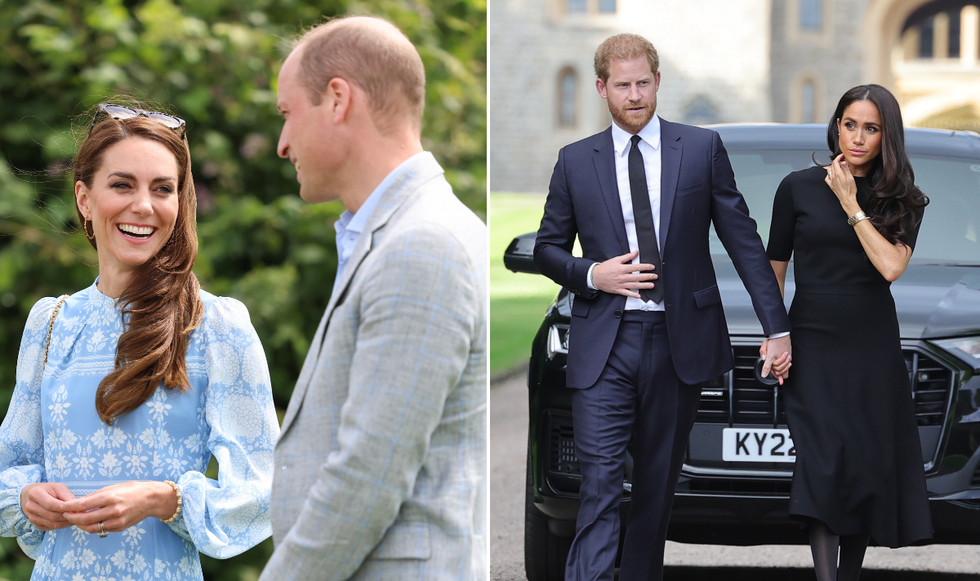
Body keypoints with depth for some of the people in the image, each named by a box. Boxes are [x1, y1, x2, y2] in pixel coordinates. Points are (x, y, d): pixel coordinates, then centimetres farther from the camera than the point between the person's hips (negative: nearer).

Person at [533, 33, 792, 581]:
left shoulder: (703, 149, 4)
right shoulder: (575, 161, 7)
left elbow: (744, 240, 4)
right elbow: (547, 248, 13)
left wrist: (778, 328, -1)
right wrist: (591, 274, -8)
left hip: (680, 343, 1)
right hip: (604, 346, -1)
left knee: (659, 484, 9)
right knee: (601, 483, -10)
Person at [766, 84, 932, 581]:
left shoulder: (902, 201, 6)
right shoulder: (798, 187, 4)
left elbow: (891, 266, -11)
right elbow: (774, 269, 8)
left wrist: (851, 204, -9)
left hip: (873, 350, 2)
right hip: (812, 347, -2)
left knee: (869, 469, 2)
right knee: (825, 462, -15)